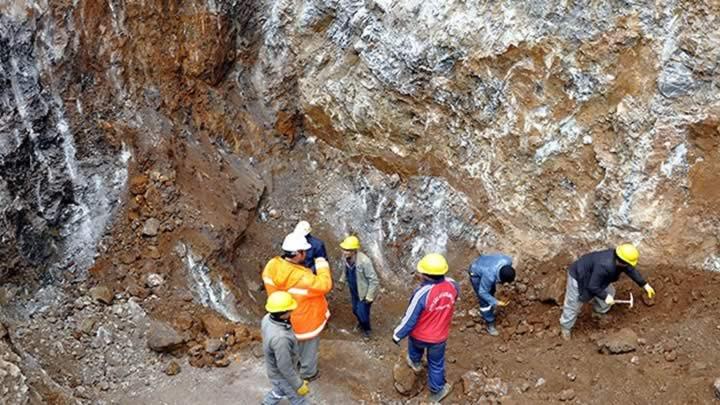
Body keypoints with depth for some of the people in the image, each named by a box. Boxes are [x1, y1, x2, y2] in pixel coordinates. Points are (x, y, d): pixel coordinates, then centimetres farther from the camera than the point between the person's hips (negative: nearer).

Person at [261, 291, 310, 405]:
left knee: (280, 390, 35)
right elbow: (285, 367, -33)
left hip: (275, 366, 7)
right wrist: (299, 385, -18)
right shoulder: (280, 338, -45)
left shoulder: (268, 319, -19)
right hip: (283, 375, -7)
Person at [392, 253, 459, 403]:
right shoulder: (452, 285, -22)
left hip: (420, 336, -2)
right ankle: (436, 391, 44)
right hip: (440, 336, 2)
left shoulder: (422, 293, -38)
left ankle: (415, 362, 63)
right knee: (436, 364, 25)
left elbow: (410, 318, -26)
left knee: (415, 344, 36)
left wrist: (398, 335, -10)